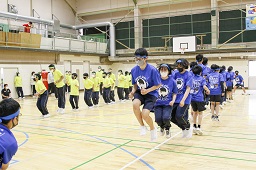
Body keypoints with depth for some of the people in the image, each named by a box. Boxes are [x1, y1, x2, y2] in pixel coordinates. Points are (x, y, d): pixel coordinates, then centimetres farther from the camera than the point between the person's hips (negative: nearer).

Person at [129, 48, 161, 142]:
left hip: (151, 94, -4)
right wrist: (133, 92, -11)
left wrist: (147, 90, -22)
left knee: (144, 114, -21)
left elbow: (158, 85, -9)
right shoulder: (134, 70, -5)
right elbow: (135, 85, 9)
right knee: (135, 104, -31)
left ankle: (153, 129, 16)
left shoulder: (152, 70, -19)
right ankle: (142, 126, -5)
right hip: (139, 93, 4)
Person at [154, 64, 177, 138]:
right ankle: (162, 127, 27)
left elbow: (174, 93, 6)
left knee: (166, 118, -22)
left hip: (168, 104, -1)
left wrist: (173, 100, -8)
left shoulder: (172, 81, -4)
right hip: (158, 103, 1)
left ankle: (167, 129, 16)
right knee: (158, 119, -14)